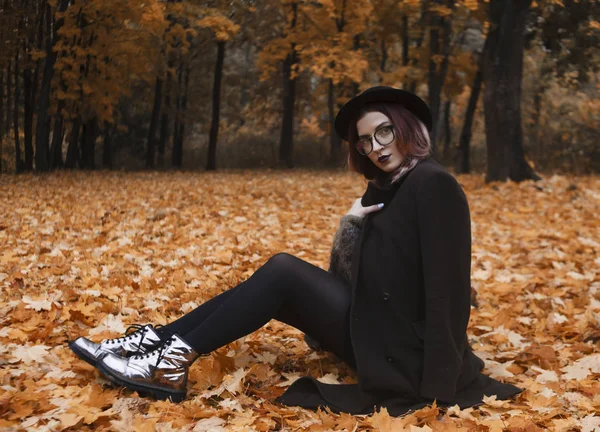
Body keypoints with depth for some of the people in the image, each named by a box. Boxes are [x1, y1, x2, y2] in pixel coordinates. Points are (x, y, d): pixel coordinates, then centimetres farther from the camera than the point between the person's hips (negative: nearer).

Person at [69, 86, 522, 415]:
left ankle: (173, 361, -16)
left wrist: (439, 388, -25)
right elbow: (352, 276, 11)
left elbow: (448, 288, -22)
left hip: (404, 352, -8)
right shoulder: (384, 189, 13)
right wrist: (350, 224, -8)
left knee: (283, 271, -16)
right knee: (281, 274, -2)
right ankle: (161, 341, -7)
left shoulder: (435, 185, -15)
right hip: (375, 328, 8)